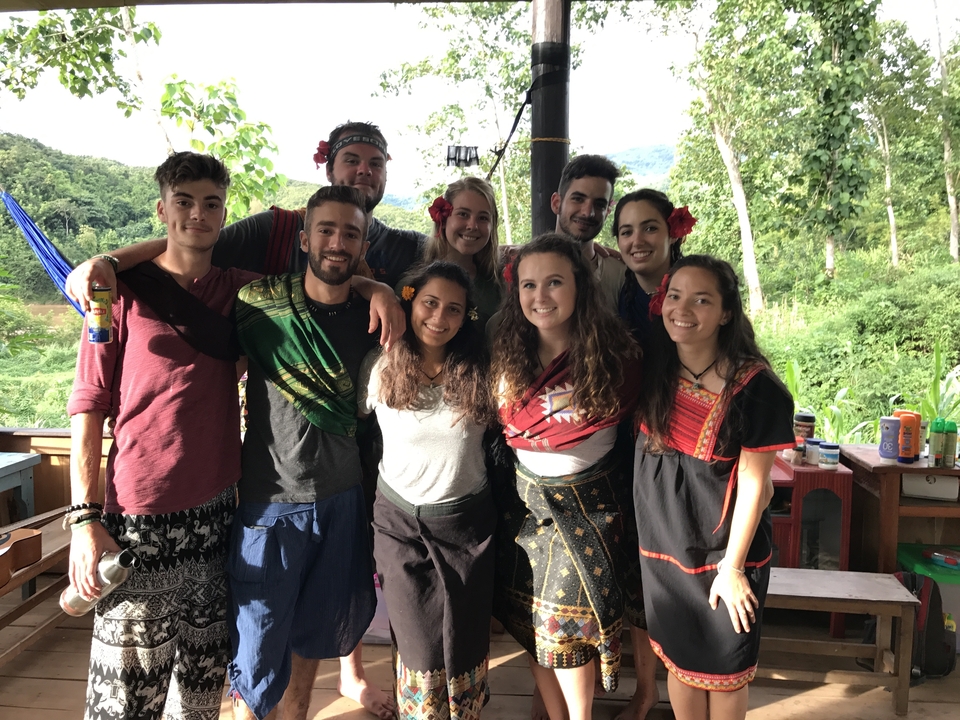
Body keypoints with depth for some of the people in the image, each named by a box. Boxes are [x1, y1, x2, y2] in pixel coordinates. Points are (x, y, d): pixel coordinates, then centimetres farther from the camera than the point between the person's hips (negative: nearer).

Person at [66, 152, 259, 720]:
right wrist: (84, 517, -9)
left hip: (218, 514, 3)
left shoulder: (238, 289, 6)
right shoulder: (123, 291, -3)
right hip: (140, 520, -3)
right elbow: (87, 408, -4)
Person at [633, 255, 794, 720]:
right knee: (678, 659, 19)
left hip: (724, 549, -3)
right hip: (663, 545, 3)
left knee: (723, 669, 15)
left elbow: (753, 484, -14)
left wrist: (731, 568, -11)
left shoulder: (755, 386, -18)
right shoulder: (651, 373, -6)